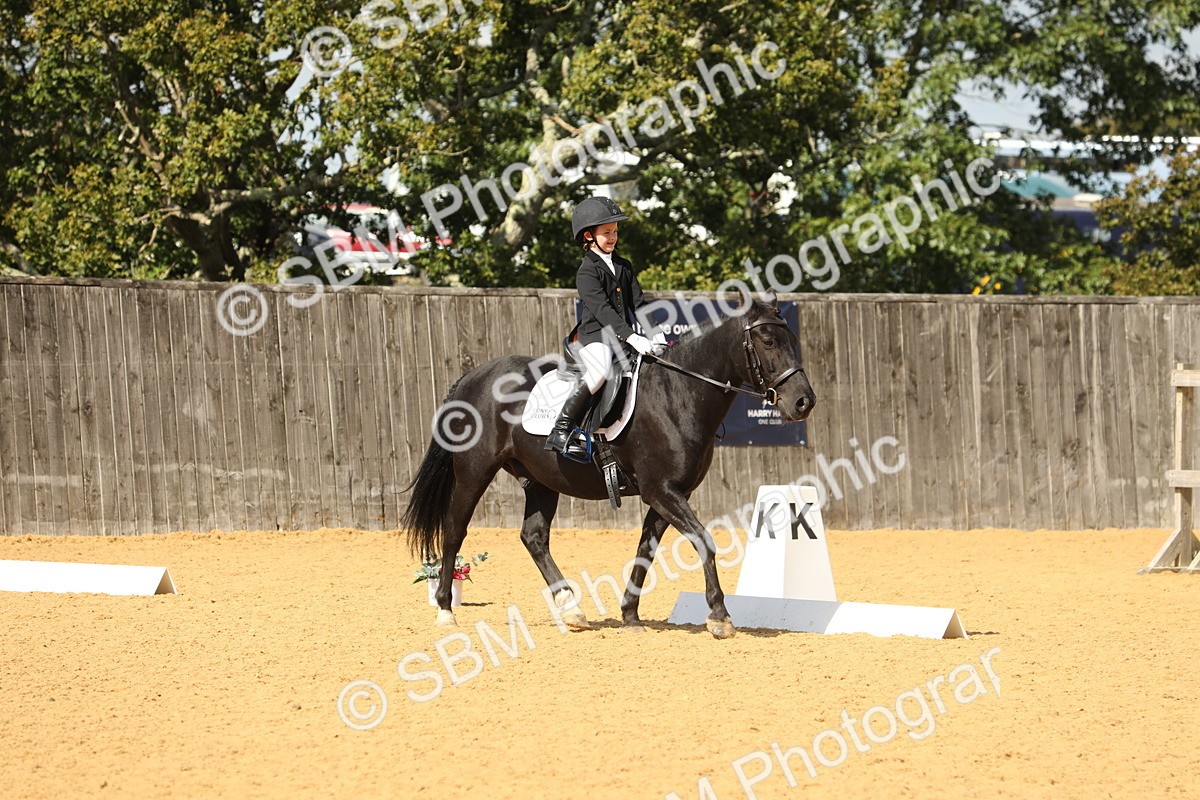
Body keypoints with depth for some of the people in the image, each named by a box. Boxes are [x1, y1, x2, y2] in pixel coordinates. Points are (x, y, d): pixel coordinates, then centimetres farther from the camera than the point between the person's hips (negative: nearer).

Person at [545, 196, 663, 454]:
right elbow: (602, 310, -19)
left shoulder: (624, 267, 18)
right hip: (593, 337, -7)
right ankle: (561, 430, -35)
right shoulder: (587, 272, -6)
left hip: (624, 337, 8)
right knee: (600, 370, -37)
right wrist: (631, 337, -30)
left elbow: (638, 304, 12)